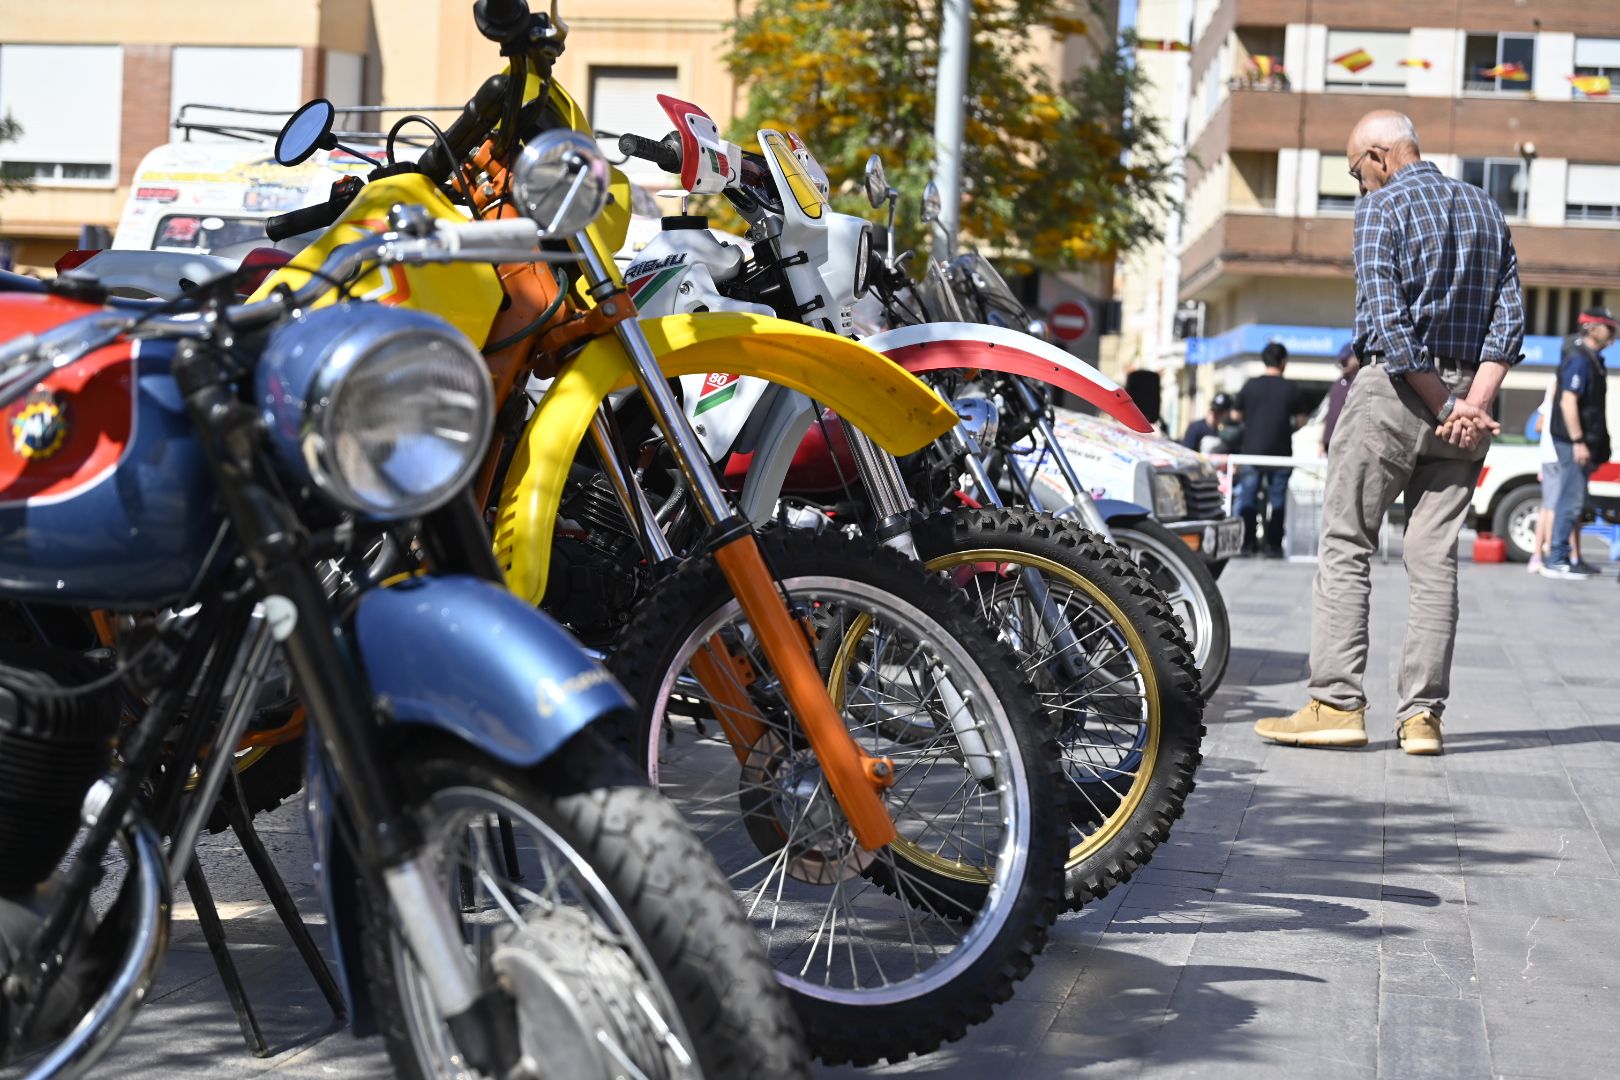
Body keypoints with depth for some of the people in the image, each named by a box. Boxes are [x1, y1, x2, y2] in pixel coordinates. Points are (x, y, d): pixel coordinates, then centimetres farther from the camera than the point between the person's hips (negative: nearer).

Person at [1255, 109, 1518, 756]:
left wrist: (1446, 407, -13)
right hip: (1466, 392, 6)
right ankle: (1422, 714, 1)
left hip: (1395, 389, -6)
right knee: (1435, 558, 5)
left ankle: (1337, 704, -5)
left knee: (1347, 546, 0)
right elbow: (1510, 316, 3)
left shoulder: (1381, 209, -5)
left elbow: (1389, 321, -15)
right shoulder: (1485, 209, 14)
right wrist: (1473, 405, -7)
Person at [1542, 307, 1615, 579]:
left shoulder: (1592, 358, 16)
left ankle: (1562, 557, 17)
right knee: (1571, 500, -9)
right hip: (1573, 441, -10)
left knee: (1573, 501, 12)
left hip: (1583, 442, 10)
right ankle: (1556, 560, -7)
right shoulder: (1579, 359, -14)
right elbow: (1568, 401, -21)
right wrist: (1578, 441, -24)